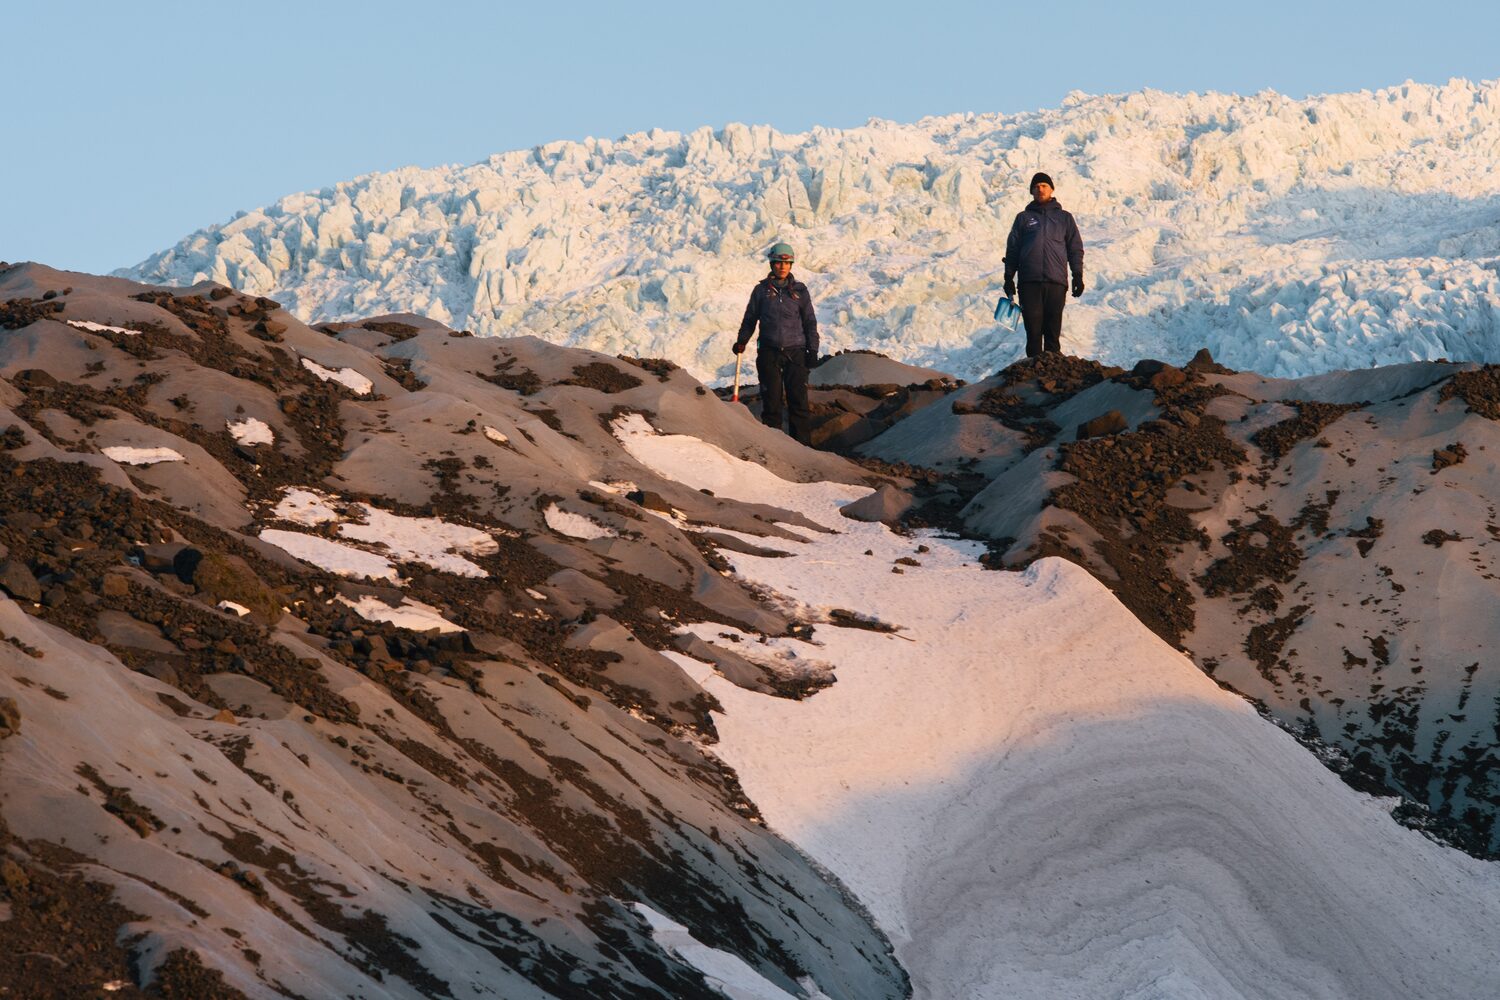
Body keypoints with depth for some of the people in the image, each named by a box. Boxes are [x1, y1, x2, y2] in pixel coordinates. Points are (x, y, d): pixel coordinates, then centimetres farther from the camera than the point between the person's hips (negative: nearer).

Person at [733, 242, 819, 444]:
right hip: (769, 353, 0)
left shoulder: (799, 290, 8)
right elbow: (750, 319, 15)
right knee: (771, 402, -1)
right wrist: (741, 341, 1)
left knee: (798, 401, -6)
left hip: (795, 352, 0)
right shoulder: (761, 290, 8)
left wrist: (812, 350, 3)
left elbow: (810, 322, 10)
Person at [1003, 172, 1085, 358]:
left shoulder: (1064, 218, 15)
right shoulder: (1023, 218, 15)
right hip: (1029, 281, 0)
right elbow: (1012, 249, 13)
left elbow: (1076, 249, 13)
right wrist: (1009, 277, 5)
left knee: (1053, 329, -2)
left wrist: (1078, 276, 3)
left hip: (1056, 281, 0)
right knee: (1033, 327, -5)